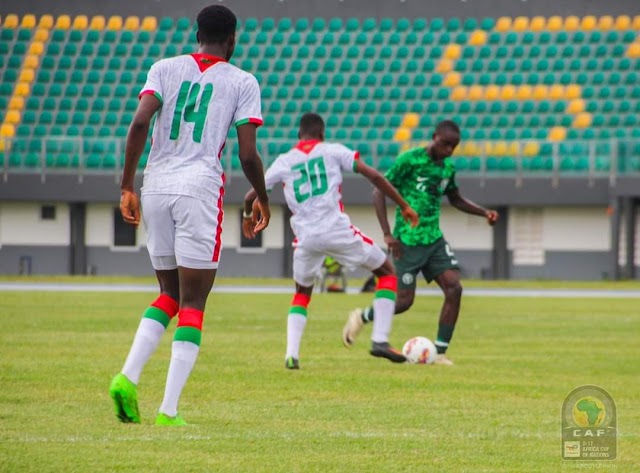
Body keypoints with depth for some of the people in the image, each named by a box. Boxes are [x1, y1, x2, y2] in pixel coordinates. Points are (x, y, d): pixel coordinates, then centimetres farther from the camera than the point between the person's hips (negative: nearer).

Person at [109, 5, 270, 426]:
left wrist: (127, 187, 2)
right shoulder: (242, 82, 5)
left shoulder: (165, 68, 11)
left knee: (170, 294, 18)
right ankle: (169, 410, -7)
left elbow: (140, 123, -4)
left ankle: (128, 376, -2)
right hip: (200, 189, -4)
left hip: (156, 188, 4)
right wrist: (263, 200, 15)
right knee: (192, 304, 0)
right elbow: (248, 155, -1)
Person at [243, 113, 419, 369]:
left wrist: (248, 216, 39)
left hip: (306, 239, 3)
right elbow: (373, 176, -1)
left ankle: (291, 354, 9)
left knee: (302, 292, 27)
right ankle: (380, 340, 4)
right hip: (338, 231, -3)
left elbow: (251, 196, 17)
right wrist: (404, 206, 7)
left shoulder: (284, 162, 12)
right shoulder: (333, 151, 6)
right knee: (387, 271, 16)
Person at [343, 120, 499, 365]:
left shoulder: (448, 167, 8)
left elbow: (455, 199, 26)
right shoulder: (409, 160, -12)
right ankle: (361, 317, 24)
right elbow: (380, 191, -9)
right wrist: (387, 234, -16)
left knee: (454, 288, -12)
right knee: (404, 301, -6)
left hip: (434, 239, 6)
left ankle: (440, 352, -3)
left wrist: (484, 212, 9)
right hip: (407, 241, -6)